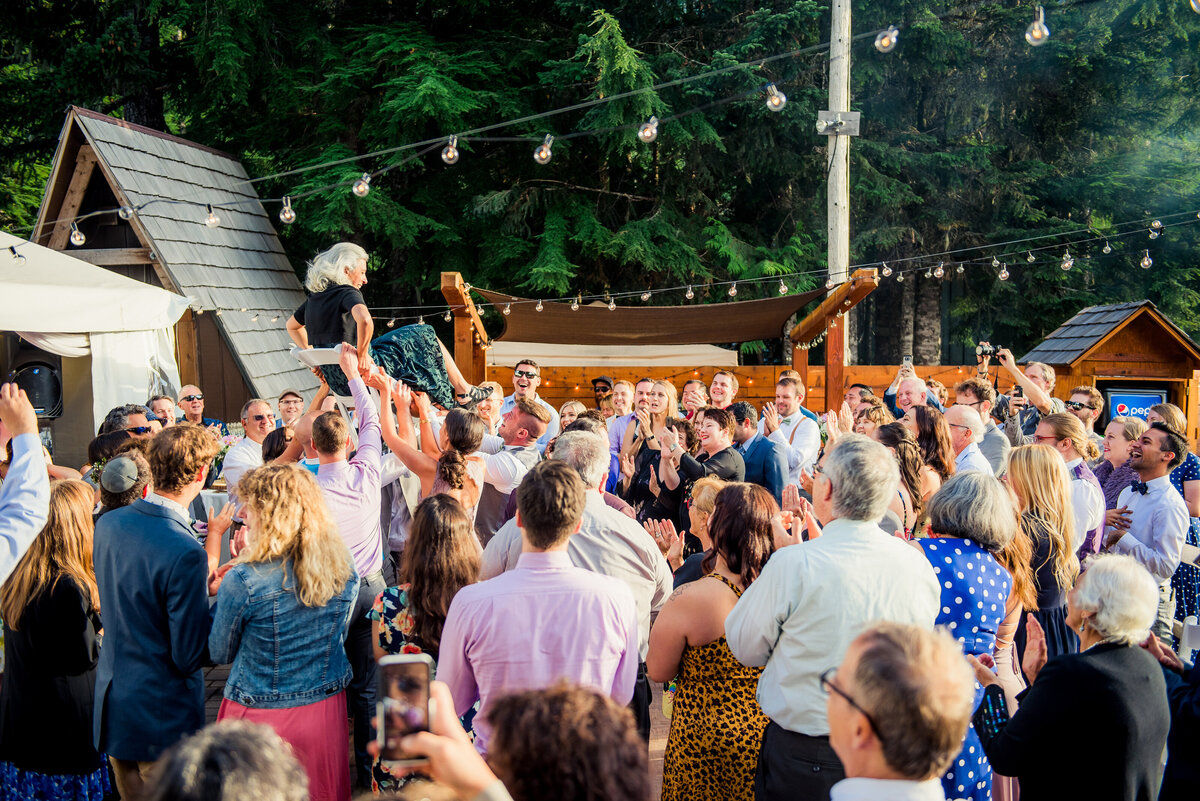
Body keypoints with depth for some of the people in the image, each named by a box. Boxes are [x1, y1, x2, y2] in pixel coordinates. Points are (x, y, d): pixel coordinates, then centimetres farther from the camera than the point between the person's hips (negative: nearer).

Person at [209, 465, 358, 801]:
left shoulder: (242, 581, -21)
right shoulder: (345, 570, -8)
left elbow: (220, 654, -6)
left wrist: (217, 596, 7)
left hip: (261, 717, -3)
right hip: (326, 711, 4)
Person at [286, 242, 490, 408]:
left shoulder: (313, 297, 11)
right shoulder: (347, 293, -15)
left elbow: (292, 326, 29)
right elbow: (365, 320, -36)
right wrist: (362, 354, -23)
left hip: (336, 383, 9)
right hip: (364, 372, -9)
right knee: (425, 336, 8)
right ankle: (464, 391, 16)